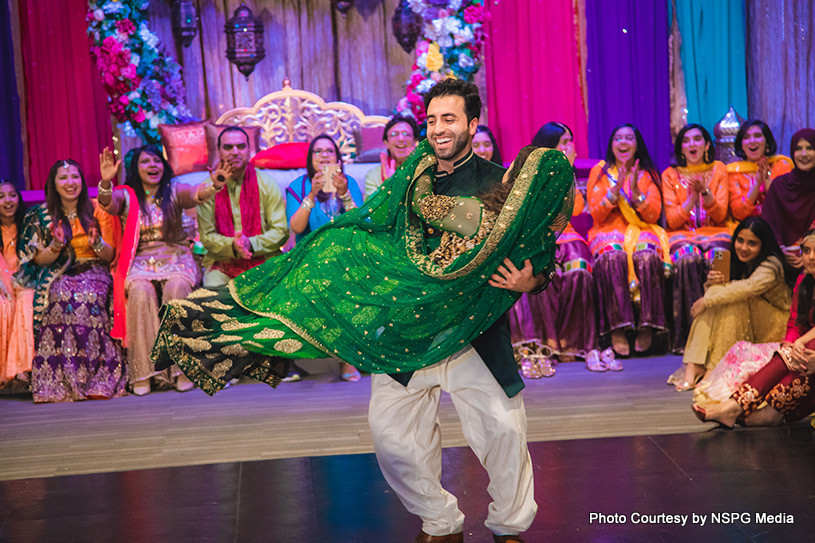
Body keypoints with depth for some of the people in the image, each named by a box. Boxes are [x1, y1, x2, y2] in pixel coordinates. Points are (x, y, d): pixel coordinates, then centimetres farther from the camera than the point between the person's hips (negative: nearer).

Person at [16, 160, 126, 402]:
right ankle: (63, 381, -35)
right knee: (61, 298, -35)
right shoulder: (42, 215, 8)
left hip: (93, 273, 0)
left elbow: (110, 256, 7)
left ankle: (96, 377, -37)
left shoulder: (97, 210, 7)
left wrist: (97, 244, -16)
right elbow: (39, 259, 7)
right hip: (58, 276, 0)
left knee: (87, 297, -36)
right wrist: (56, 245, -14)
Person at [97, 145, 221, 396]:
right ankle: (144, 371, -30)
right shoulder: (126, 195, 9)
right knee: (141, 291, -32)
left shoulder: (174, 191, 8)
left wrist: (215, 185, -36)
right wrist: (105, 183, -36)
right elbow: (108, 204, -13)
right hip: (140, 262, 0)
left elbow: (195, 193, -13)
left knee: (177, 288, -32)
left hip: (175, 258, 0)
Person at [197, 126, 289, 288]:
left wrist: (251, 244, -17)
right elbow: (207, 236, 1)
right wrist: (232, 245, -20)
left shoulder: (268, 184, 4)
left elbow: (281, 231, 0)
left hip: (264, 259, 0)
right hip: (221, 261, 0)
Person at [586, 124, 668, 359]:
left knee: (646, 256, -35)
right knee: (613, 256, -37)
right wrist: (616, 189, -14)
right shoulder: (600, 171, 10)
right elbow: (596, 214, 1)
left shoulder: (648, 174, 13)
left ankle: (647, 325, -31)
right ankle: (617, 328, -37)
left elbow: (653, 215, 2)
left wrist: (635, 190, -13)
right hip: (609, 230, -1)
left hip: (642, 229, 1)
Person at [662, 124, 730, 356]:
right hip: (682, 234, -1)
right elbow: (672, 220, 2)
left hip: (714, 232, 1)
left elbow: (720, 215, 4)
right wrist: (692, 197, -12)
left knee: (716, 260, -35)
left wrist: (705, 192, -14)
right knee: (687, 259, -36)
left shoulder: (718, 170, 13)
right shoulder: (670, 174, 10)